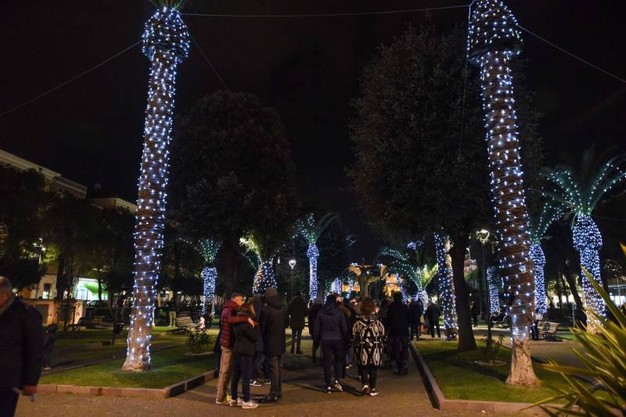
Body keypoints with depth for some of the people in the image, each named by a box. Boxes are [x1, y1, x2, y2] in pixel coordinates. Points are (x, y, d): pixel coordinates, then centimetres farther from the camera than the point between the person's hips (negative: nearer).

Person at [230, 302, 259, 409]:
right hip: (246, 352, -9)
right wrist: (254, 327, 3)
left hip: (237, 350, 9)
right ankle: (246, 401, 4)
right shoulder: (245, 321, -19)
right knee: (246, 376, -2)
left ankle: (234, 399, 22)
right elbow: (255, 336, -16)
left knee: (236, 375, 14)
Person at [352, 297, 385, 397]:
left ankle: (365, 383, -8)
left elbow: (354, 334, -3)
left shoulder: (358, 320, -6)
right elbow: (382, 334, 1)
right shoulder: (377, 320, -4)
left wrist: (355, 347, 8)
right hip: (375, 348, 1)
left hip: (362, 347, 0)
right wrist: (382, 346, 12)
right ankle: (372, 388, 14)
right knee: (373, 368, 10)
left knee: (363, 366, 12)